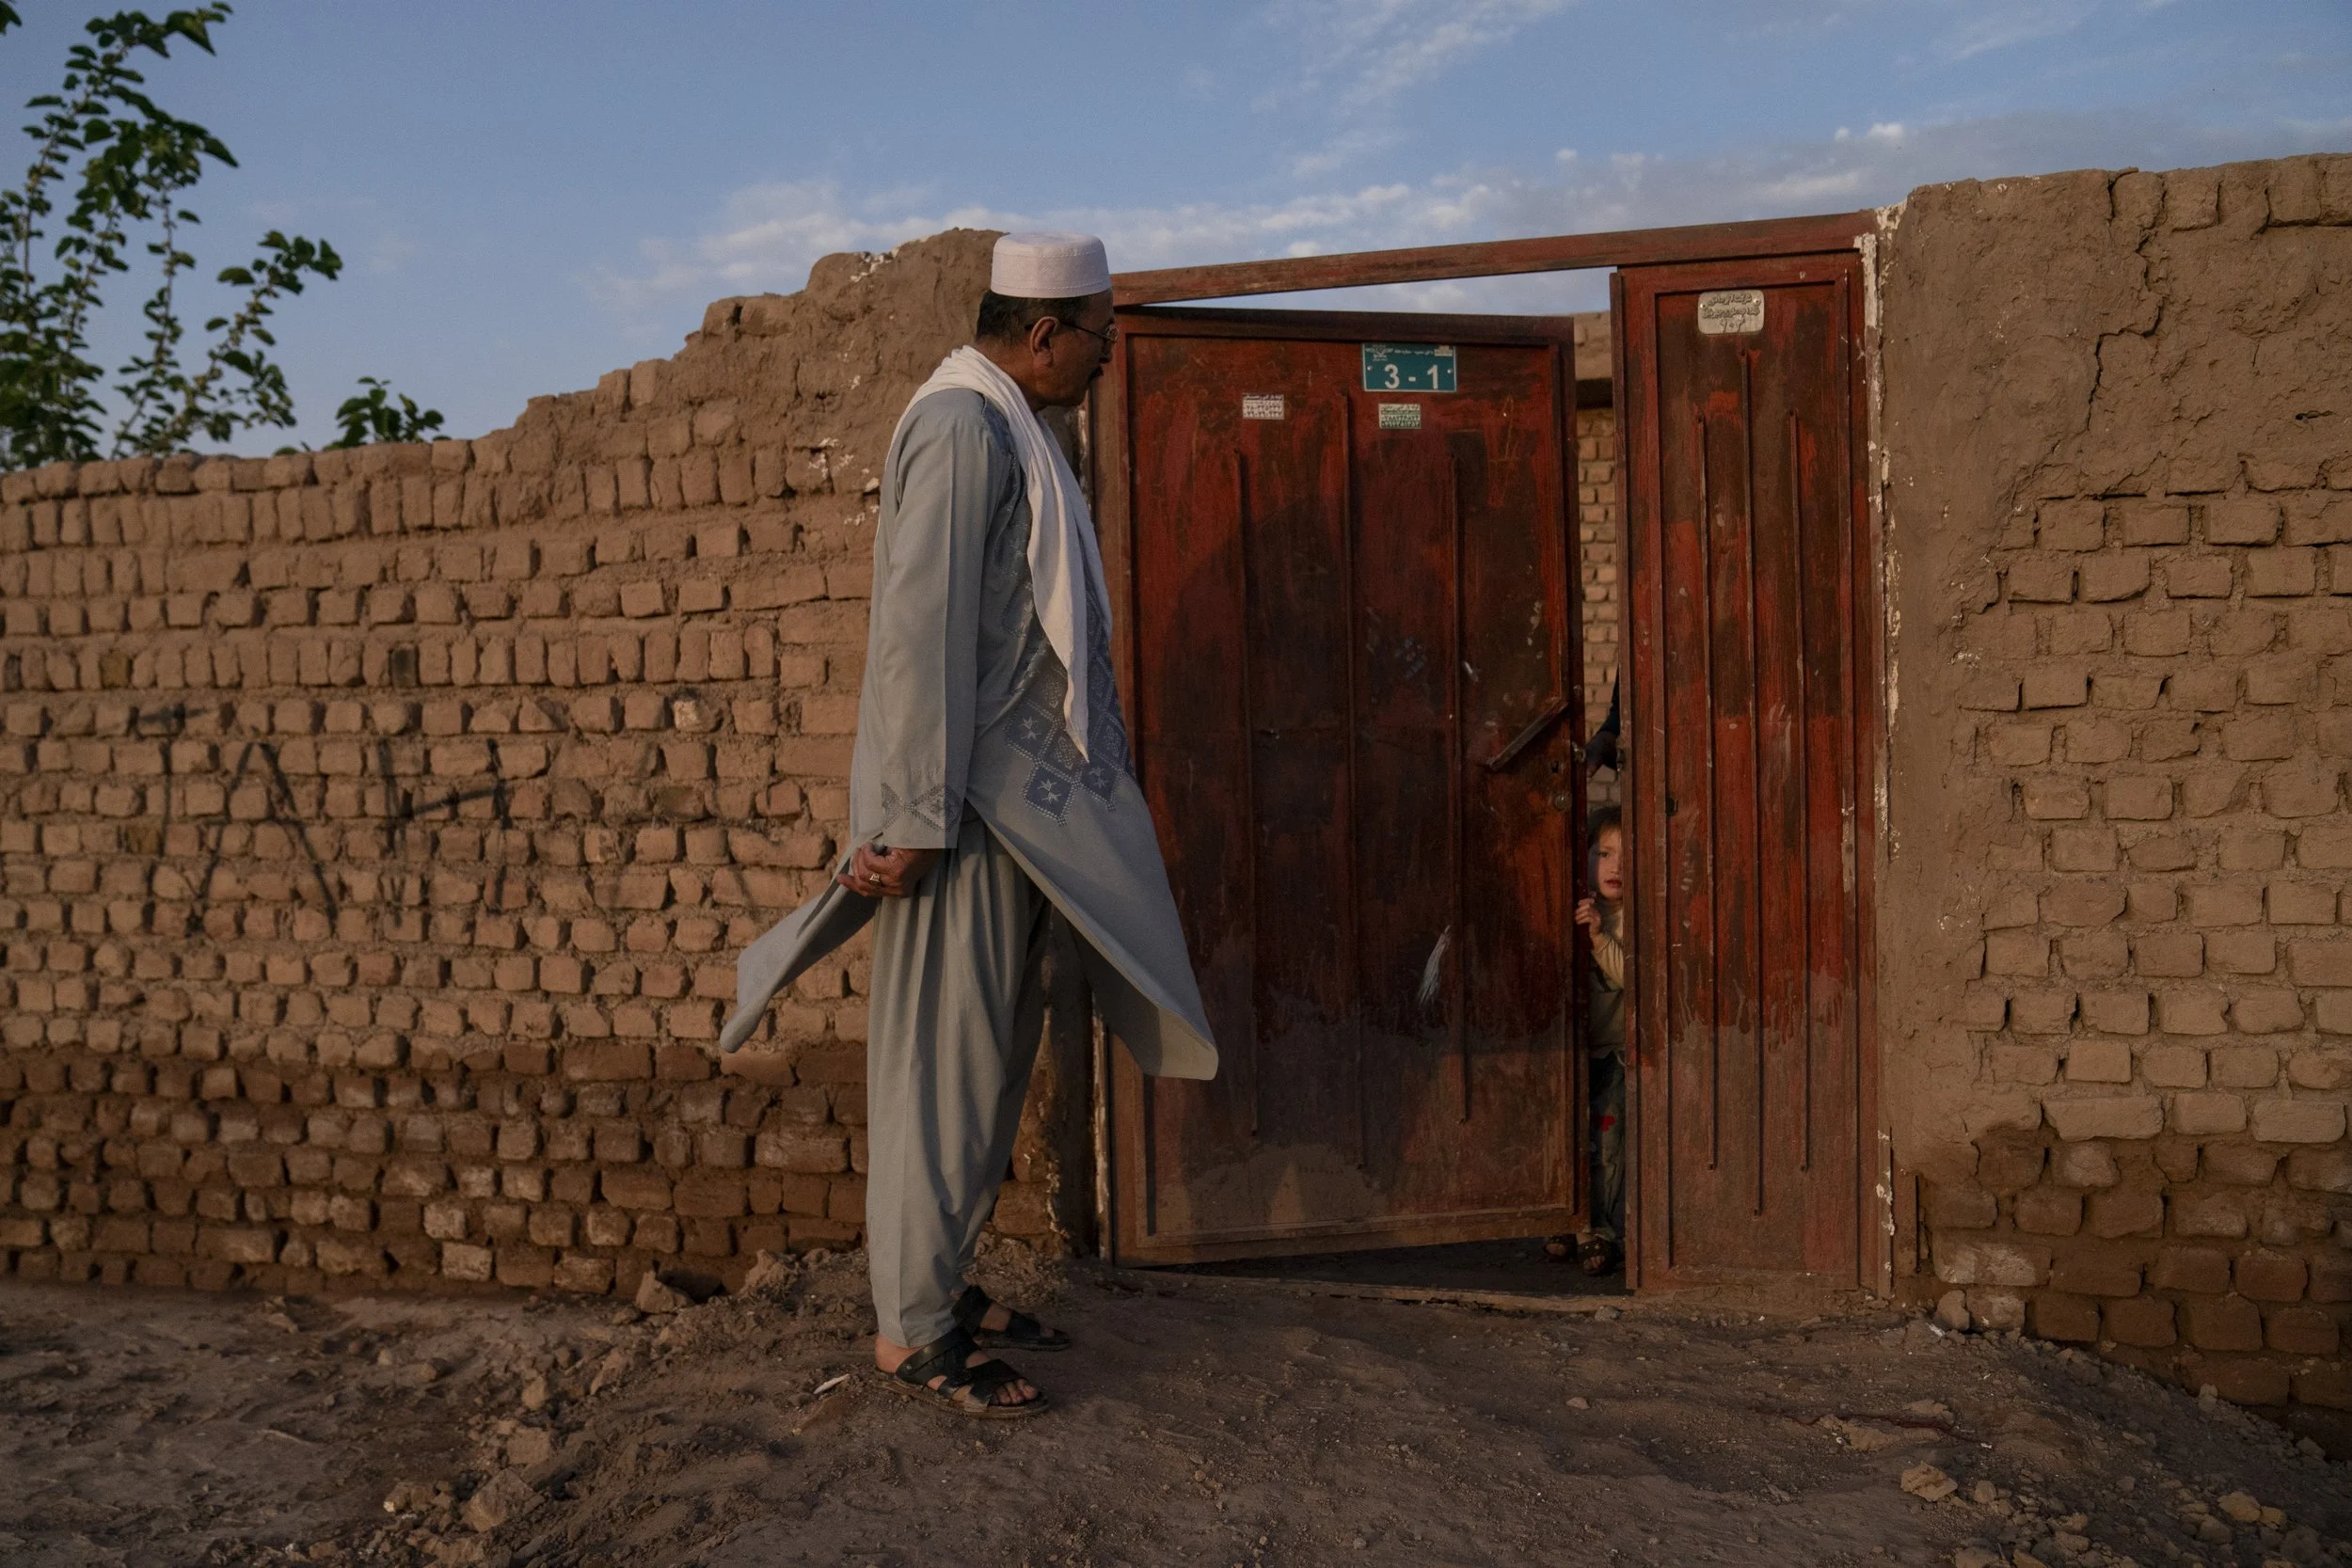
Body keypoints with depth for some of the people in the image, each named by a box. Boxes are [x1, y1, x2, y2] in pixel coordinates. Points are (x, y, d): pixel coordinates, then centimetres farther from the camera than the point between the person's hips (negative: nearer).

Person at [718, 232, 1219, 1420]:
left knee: (988, 1053, 16)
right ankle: (911, 1334, 10)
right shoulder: (962, 427, -15)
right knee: (946, 1063, -2)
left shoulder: (1001, 427, 17)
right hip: (965, 808, -10)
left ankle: (940, 1286, 29)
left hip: (1018, 805, 10)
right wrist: (910, 820, -22)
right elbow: (920, 632, -21)